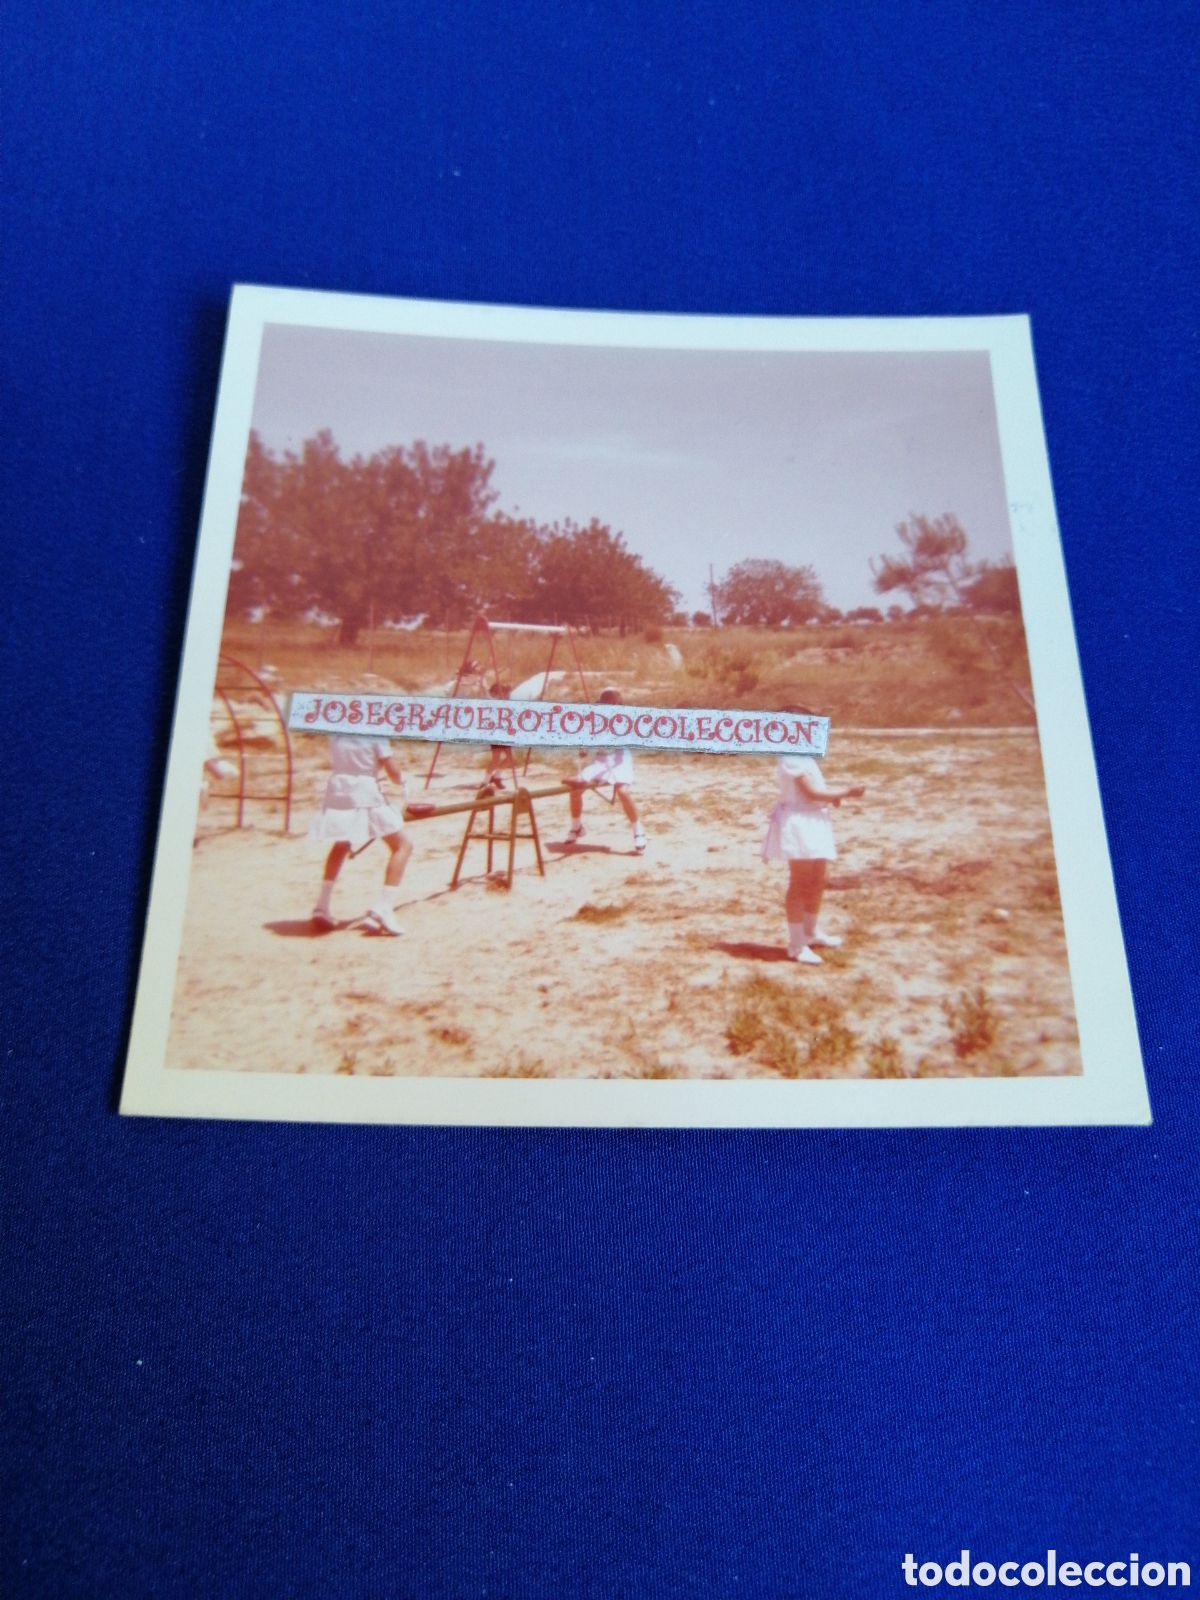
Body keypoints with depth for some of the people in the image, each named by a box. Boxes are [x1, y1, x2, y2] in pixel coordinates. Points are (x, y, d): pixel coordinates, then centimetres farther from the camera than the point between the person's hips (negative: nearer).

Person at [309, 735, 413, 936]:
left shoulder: (337, 733, 10)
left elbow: (334, 762, 15)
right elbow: (392, 771, -7)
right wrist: (400, 781, 13)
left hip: (337, 794, 7)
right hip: (366, 796, -6)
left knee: (340, 846, 30)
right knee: (403, 845, 1)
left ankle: (322, 907, 25)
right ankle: (382, 910, -10)